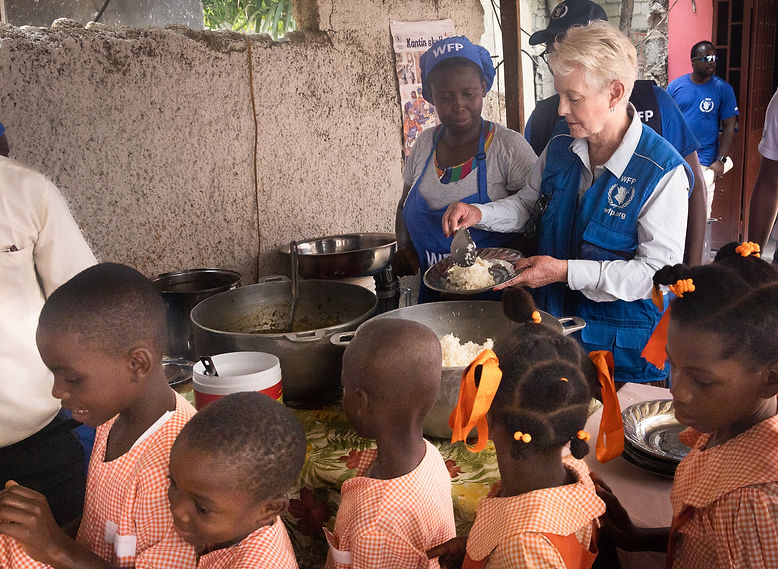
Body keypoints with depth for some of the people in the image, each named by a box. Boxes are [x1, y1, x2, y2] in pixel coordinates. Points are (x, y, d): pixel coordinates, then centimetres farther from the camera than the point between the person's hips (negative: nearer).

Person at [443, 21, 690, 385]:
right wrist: (480, 214, -3)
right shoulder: (561, 146, 0)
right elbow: (529, 205, 17)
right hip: (554, 324, 6)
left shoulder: (663, 171, -20)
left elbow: (660, 270, -22)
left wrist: (566, 271, -26)